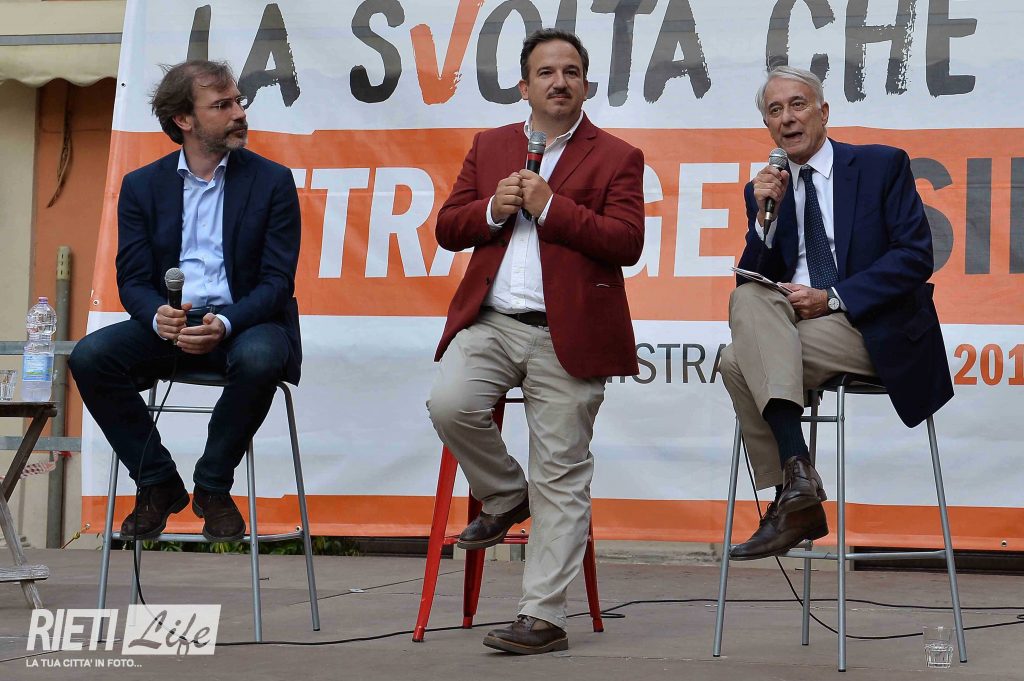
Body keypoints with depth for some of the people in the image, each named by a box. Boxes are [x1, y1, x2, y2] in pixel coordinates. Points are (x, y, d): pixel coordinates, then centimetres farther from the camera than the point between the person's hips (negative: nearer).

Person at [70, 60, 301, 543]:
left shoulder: (272, 181, 2)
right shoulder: (142, 186, 8)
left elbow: (277, 281, -5)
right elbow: (133, 280, 2)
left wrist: (224, 323, -25)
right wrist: (158, 317, -23)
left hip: (242, 323, -2)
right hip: (167, 325, 2)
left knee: (259, 359, -37)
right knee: (89, 357, -24)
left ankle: (212, 488, -14)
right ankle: (158, 483, -8)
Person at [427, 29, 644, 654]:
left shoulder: (616, 157, 5)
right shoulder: (490, 147, 17)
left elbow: (626, 243, -7)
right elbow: (448, 228, 14)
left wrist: (550, 206, -13)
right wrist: (491, 210, -7)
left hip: (567, 336, -3)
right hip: (490, 321, 3)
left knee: (561, 478, -4)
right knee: (449, 405, -23)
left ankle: (544, 618, 1)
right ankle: (506, 497, 8)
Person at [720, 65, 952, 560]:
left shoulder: (882, 165, 3)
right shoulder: (765, 188, 15)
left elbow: (916, 256, -8)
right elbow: (753, 282, 9)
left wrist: (833, 298, -15)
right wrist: (764, 216, -5)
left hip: (875, 331, -5)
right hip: (800, 329, 5)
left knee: (741, 359, -25)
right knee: (749, 298, -27)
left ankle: (792, 499, -23)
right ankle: (795, 472, -31)